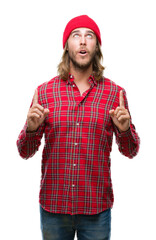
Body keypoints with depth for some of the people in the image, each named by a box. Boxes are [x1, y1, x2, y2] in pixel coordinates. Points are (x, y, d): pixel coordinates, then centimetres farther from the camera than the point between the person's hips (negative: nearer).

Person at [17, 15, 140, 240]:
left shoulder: (115, 92, -1)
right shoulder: (44, 91, 0)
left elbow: (130, 151, 2)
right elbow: (25, 152, 1)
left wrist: (125, 129, -18)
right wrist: (31, 128, -19)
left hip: (97, 209, 0)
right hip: (53, 205, 1)